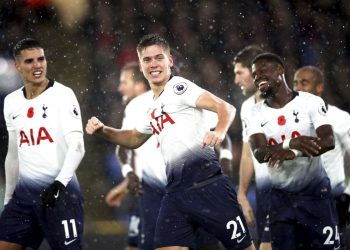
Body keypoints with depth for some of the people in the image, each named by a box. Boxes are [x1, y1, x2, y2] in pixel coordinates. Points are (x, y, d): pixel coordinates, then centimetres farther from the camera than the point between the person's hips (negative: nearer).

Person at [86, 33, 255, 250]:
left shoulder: (178, 87, -2)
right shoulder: (154, 107, 21)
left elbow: (226, 108, -13)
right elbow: (134, 139, 40)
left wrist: (220, 131, -33)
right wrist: (102, 131, 24)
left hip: (206, 184, -7)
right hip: (177, 190, 7)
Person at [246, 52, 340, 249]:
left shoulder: (311, 102, -6)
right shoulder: (257, 114, 1)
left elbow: (329, 141, -18)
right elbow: (259, 153, -15)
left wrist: (295, 153, -36)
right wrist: (290, 144, -35)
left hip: (316, 193, -3)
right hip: (281, 197, 3)